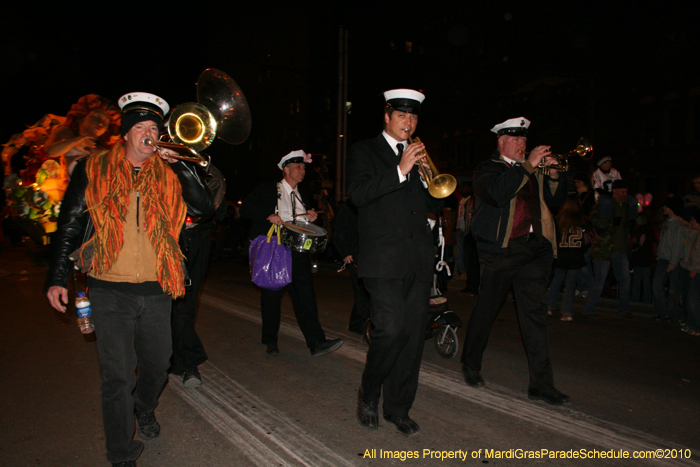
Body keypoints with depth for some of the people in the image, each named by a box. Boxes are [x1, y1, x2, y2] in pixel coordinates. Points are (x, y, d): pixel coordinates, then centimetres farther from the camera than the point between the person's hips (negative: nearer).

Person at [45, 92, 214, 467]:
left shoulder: (167, 175, 6)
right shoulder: (93, 170, 2)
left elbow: (204, 208, -6)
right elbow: (69, 225, 4)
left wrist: (178, 163, -10)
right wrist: (57, 278, 0)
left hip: (156, 291, 2)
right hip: (110, 291, -2)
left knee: (157, 366, 16)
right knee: (117, 376, 1)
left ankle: (143, 408, 49)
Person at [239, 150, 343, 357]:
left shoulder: (302, 197, 21)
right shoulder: (268, 190, 6)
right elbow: (245, 208, -3)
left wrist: (311, 218, 3)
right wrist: (269, 215, -16)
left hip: (298, 252, 3)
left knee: (305, 293, -8)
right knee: (272, 296, 5)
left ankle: (316, 342, -10)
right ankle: (270, 341, 21)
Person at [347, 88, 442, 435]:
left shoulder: (419, 156, 21)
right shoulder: (364, 151, 6)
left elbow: (435, 206, 17)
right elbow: (357, 193, -11)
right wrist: (400, 171, -16)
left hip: (419, 259, 5)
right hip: (384, 258, -5)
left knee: (413, 335, 5)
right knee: (391, 330, -13)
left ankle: (398, 408, 21)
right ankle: (368, 395, 14)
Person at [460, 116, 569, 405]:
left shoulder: (534, 172, 21)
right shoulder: (488, 169, 3)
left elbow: (555, 202, 16)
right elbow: (497, 194, -18)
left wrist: (553, 176, 0)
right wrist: (528, 167, -15)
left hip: (536, 248, 5)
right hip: (501, 249, -5)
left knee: (535, 315, 2)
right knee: (486, 311, 6)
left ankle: (541, 384, 7)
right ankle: (471, 364, 27)